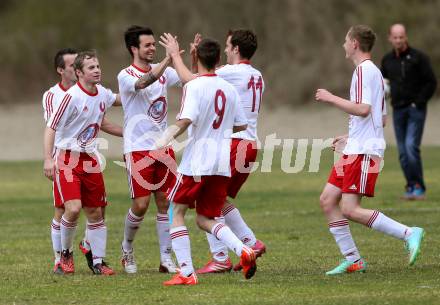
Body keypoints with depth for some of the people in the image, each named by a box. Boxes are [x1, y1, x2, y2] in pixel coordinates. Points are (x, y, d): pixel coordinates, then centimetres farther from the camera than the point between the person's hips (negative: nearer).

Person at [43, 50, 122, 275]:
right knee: (73, 208, -19)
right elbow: (51, 127, -15)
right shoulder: (72, 96, -17)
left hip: (90, 159, 7)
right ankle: (66, 253, 5)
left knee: (95, 212, 6)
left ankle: (98, 262, 14)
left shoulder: (103, 94, 3)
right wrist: (48, 159, -23)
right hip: (66, 158, -7)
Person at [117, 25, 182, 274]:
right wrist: (169, 58, -37)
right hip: (138, 149, -5)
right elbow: (144, 82, -30)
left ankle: (167, 258, 5)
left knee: (166, 202, 1)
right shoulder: (125, 76, -9)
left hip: (164, 147, 5)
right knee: (141, 204, -5)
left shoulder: (163, 72, 8)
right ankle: (127, 248, 20)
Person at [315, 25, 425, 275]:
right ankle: (352, 260, 6)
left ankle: (409, 234, -13)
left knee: (350, 208, -14)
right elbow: (379, 118, 24)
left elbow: (363, 109, -24)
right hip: (355, 150, 10)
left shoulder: (364, 70, -11)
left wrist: (331, 98, -15)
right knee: (328, 200, 7)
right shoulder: (374, 71, 21)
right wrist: (349, 137, 27)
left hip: (364, 151, -10)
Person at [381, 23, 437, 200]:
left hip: (416, 109, -5)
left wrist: (419, 102, -12)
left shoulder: (418, 57, -5)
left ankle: (419, 187, -11)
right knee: (403, 152, 3)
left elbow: (431, 82, -5)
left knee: (411, 146, -16)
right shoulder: (387, 60, 10)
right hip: (398, 110, 5)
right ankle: (411, 187, 10)